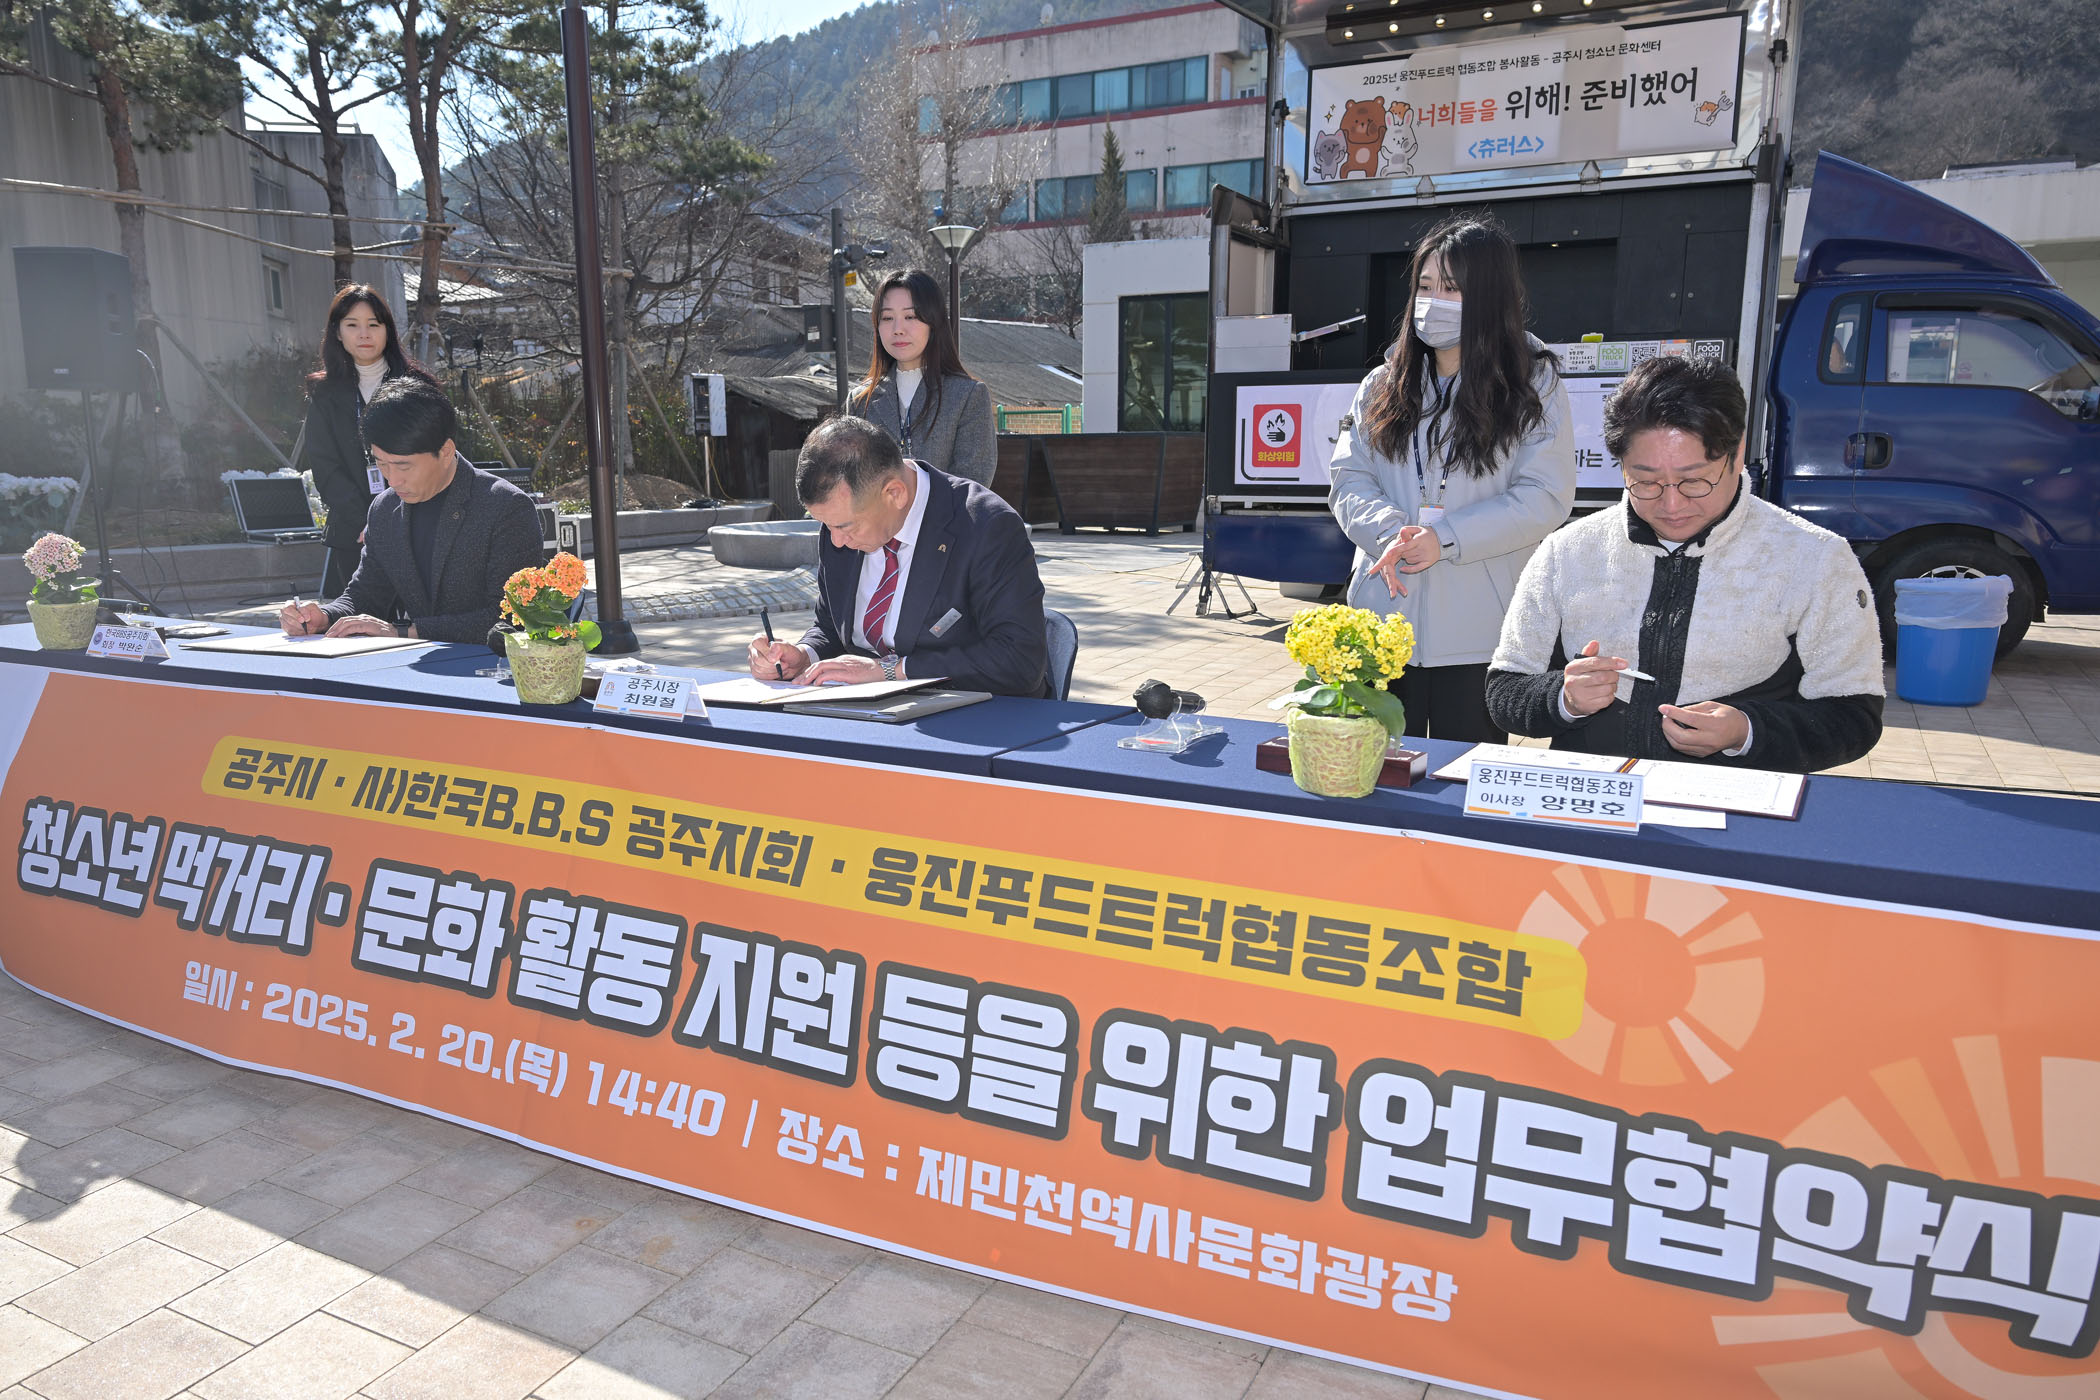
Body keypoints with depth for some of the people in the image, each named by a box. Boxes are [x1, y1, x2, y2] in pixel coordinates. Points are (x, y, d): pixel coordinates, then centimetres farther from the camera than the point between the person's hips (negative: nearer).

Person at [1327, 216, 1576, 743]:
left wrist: (1445, 539, -17)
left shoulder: (1534, 386, 2)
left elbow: (1545, 497, -7)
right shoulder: (1383, 385, 12)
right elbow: (1350, 480, 5)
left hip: (1477, 634, -3)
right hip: (1383, 620, 3)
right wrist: (1391, 533, -15)